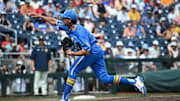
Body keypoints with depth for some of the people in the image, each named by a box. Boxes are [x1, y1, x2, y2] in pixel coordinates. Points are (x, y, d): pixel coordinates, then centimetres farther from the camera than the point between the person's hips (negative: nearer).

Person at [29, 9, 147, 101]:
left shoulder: (79, 32, -22)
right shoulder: (68, 27, 6)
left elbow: (86, 51, -27)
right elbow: (54, 21, 20)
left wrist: (72, 53, -17)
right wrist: (40, 16, 19)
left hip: (92, 52, -9)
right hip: (98, 52, 9)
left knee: (73, 71, -5)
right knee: (105, 78, 3)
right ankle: (134, 81, -2)